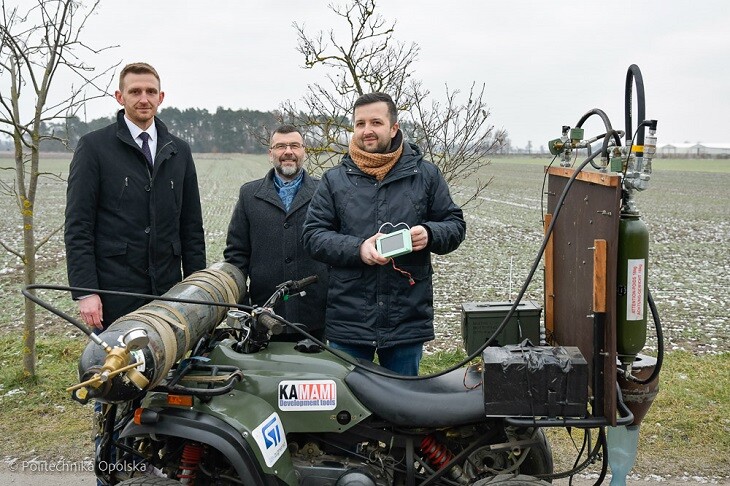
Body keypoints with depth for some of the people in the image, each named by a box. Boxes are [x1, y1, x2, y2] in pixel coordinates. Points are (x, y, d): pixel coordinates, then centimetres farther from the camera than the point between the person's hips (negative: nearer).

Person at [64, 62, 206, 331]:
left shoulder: (179, 151, 13)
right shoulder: (94, 146, 1)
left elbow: (192, 226, 14)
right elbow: (77, 227, -3)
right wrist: (85, 291, -10)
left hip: (168, 293, 4)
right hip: (114, 293, -3)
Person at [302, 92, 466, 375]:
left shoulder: (426, 175, 6)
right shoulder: (334, 180, 6)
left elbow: (455, 225, 10)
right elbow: (313, 235, 1)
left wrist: (429, 234, -13)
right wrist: (357, 248, -15)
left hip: (408, 320, 0)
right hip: (348, 320, 0)